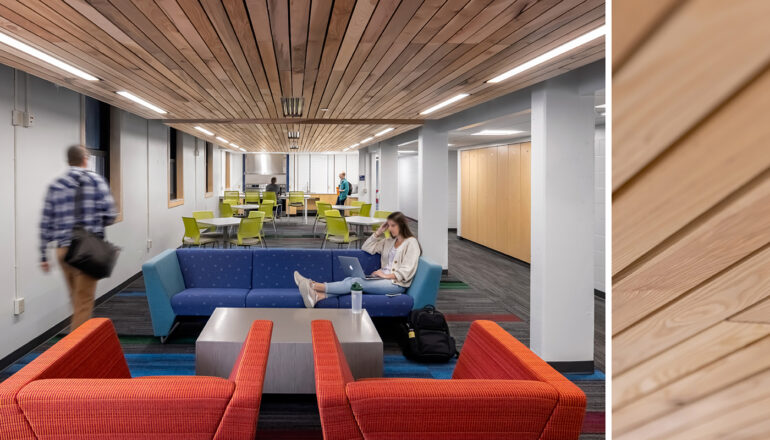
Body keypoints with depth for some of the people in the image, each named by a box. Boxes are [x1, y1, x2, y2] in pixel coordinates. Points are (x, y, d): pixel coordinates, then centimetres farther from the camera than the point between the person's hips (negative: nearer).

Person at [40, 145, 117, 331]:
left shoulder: (55, 186, 10)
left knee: (76, 298, 19)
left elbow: (46, 223, 8)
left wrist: (43, 255, 13)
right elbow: (110, 216, -7)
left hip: (63, 250, 5)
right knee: (84, 301, 0)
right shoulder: (95, 180, -1)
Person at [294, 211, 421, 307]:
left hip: (397, 283, -7)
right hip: (383, 279, 7)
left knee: (357, 282, -27)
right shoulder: (389, 242, 24)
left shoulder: (411, 242, 1)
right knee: (351, 280, -23)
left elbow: (407, 271, -9)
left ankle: (315, 285, -38)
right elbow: (366, 248, 22)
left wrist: (388, 275, -17)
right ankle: (318, 296, -44)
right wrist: (378, 233, 13)